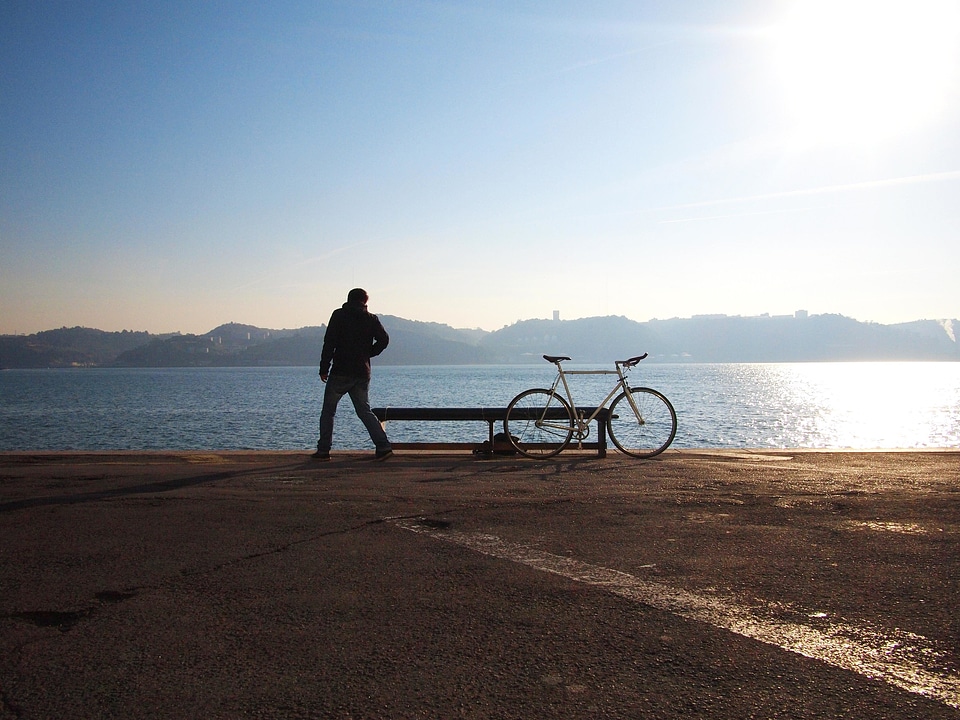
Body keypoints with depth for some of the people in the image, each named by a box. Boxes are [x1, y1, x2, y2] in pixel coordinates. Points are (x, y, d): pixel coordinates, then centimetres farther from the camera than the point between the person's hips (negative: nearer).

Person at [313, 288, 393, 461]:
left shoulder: (339, 315, -1)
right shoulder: (371, 319, 7)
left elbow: (329, 342, -7)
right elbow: (384, 339, -2)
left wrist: (324, 368, -4)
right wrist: (368, 354, 11)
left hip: (340, 372, -3)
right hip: (362, 374, 3)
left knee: (328, 411, 8)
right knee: (365, 411, 10)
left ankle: (323, 450, 6)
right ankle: (383, 446, -2)